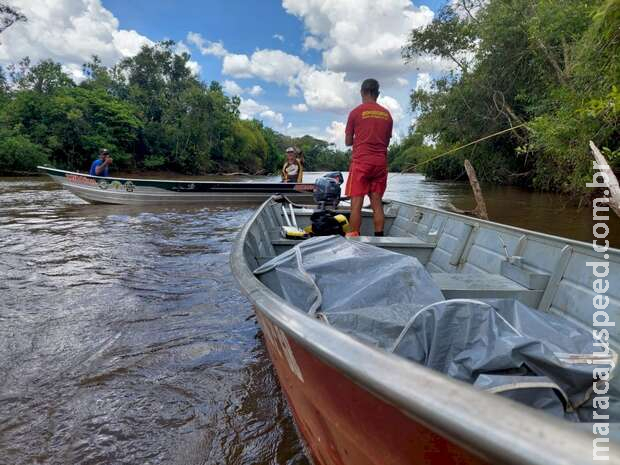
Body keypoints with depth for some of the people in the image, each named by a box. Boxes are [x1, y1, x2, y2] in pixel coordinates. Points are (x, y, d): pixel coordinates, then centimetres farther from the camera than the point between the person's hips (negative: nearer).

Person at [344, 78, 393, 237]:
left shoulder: (356, 112, -1)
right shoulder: (387, 114, 10)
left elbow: (348, 142, 2)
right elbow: (387, 141, 15)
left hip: (361, 162, -4)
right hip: (381, 163, 4)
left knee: (356, 204, -4)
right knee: (377, 203, 6)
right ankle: (379, 238, 6)